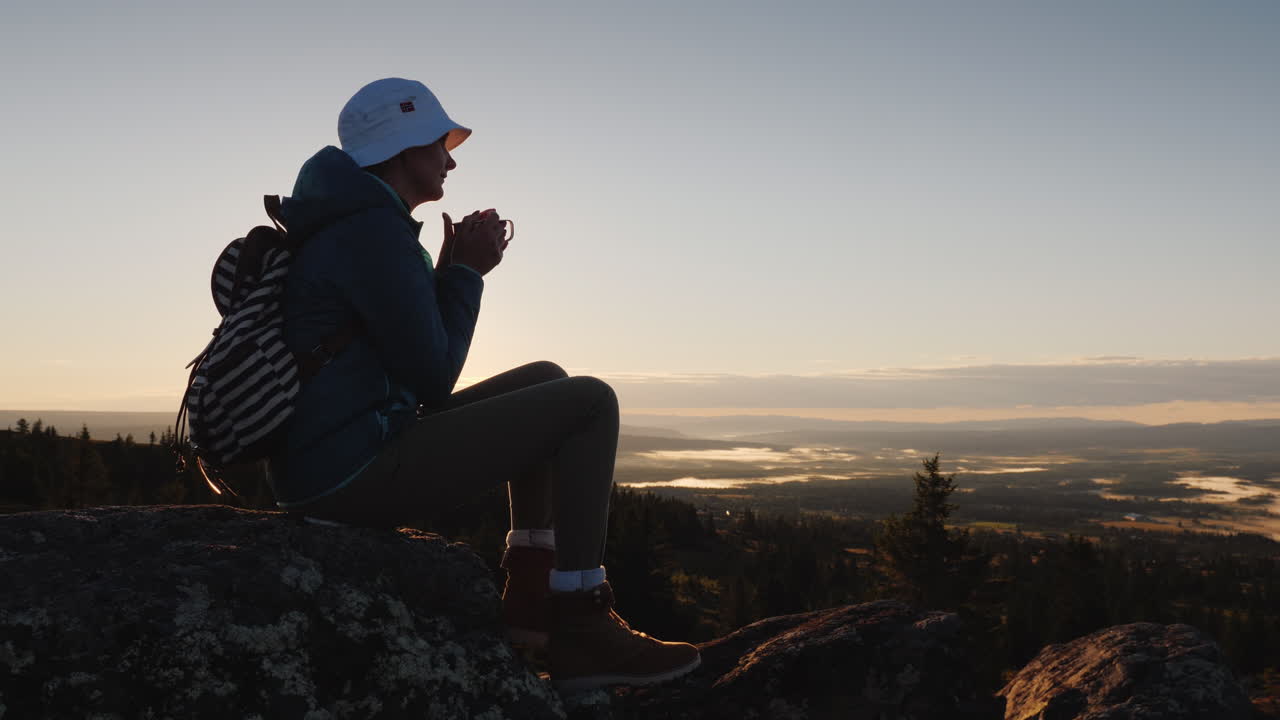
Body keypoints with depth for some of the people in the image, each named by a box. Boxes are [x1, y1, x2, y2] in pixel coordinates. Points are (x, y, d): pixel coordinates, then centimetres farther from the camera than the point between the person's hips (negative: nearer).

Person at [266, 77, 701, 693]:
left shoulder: (349, 225, 18)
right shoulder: (374, 229, -15)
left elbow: (419, 355, 19)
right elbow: (432, 377, -15)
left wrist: (455, 268, 9)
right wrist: (464, 271, -3)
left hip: (332, 464, 10)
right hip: (358, 469, -10)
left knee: (546, 381, 18)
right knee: (590, 402, -11)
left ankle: (530, 596, 13)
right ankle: (580, 629, -9)